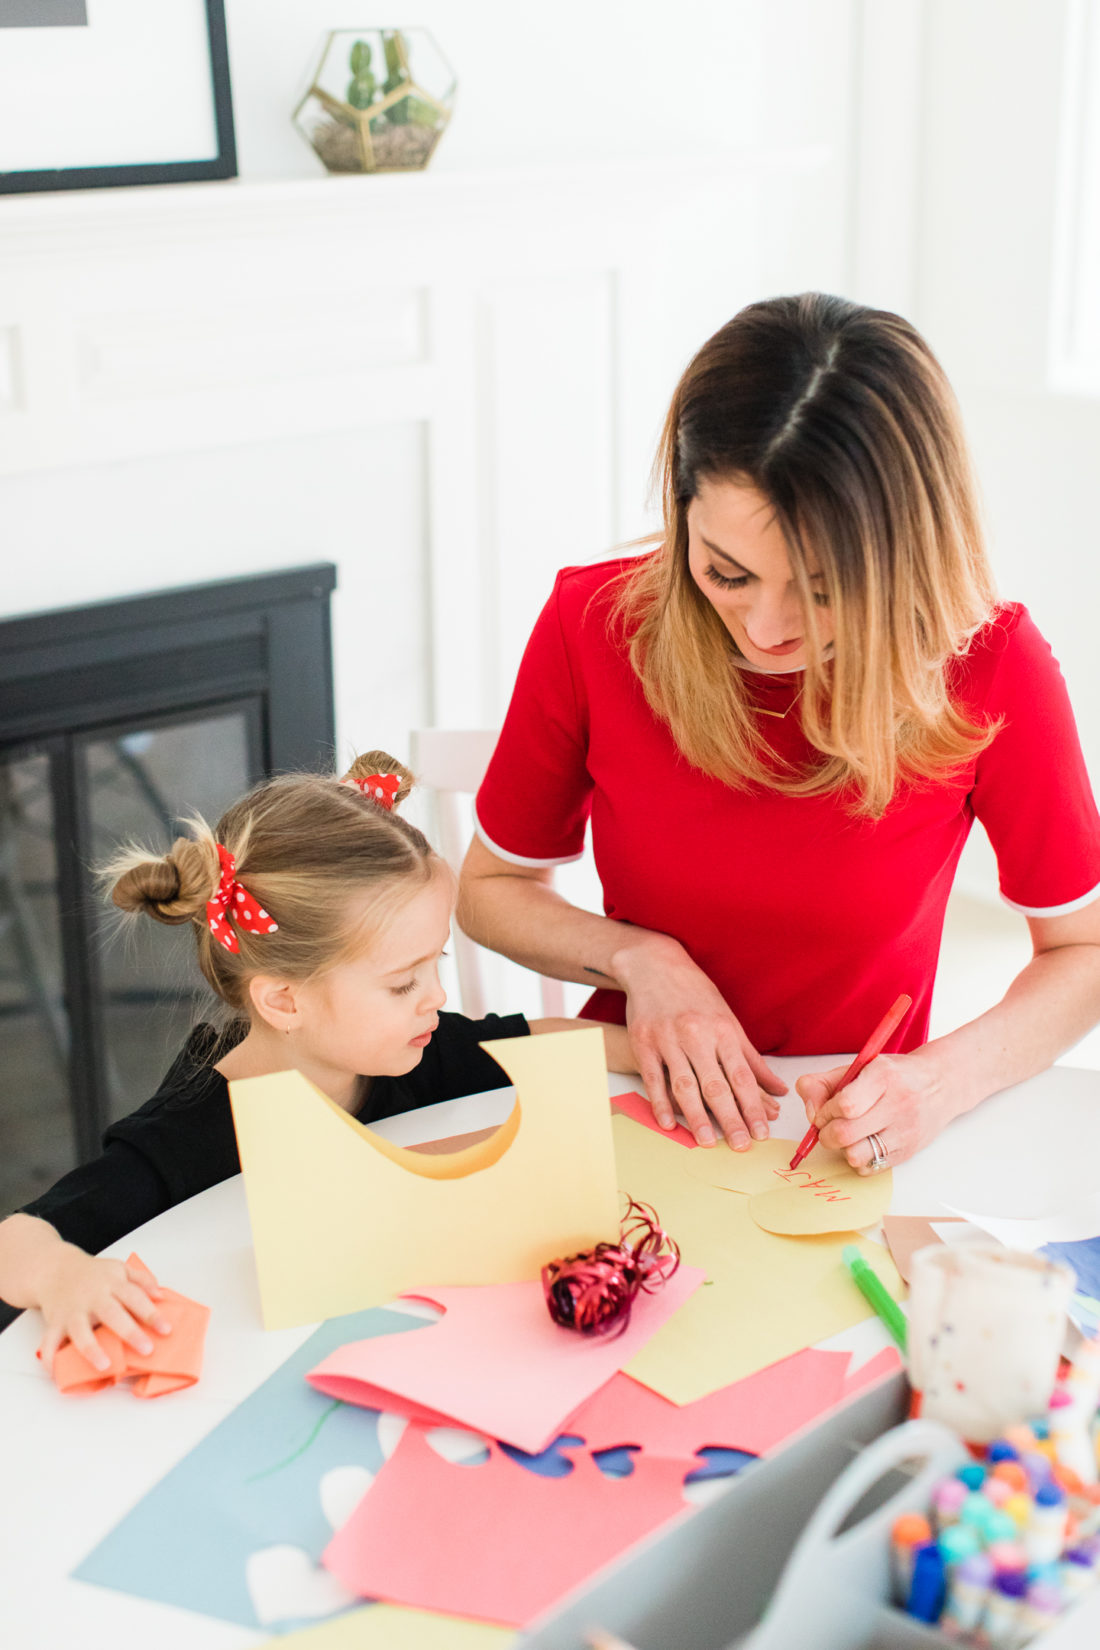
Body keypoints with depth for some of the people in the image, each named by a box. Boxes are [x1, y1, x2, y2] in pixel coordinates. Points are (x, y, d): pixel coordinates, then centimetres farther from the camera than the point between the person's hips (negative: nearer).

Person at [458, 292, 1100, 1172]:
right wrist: (639, 959, -14)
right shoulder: (594, 624, -13)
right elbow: (490, 889, 3)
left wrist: (945, 1077, -20)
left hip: (854, 1151, 0)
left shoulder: (993, 665, -16)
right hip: (637, 1110, 0)